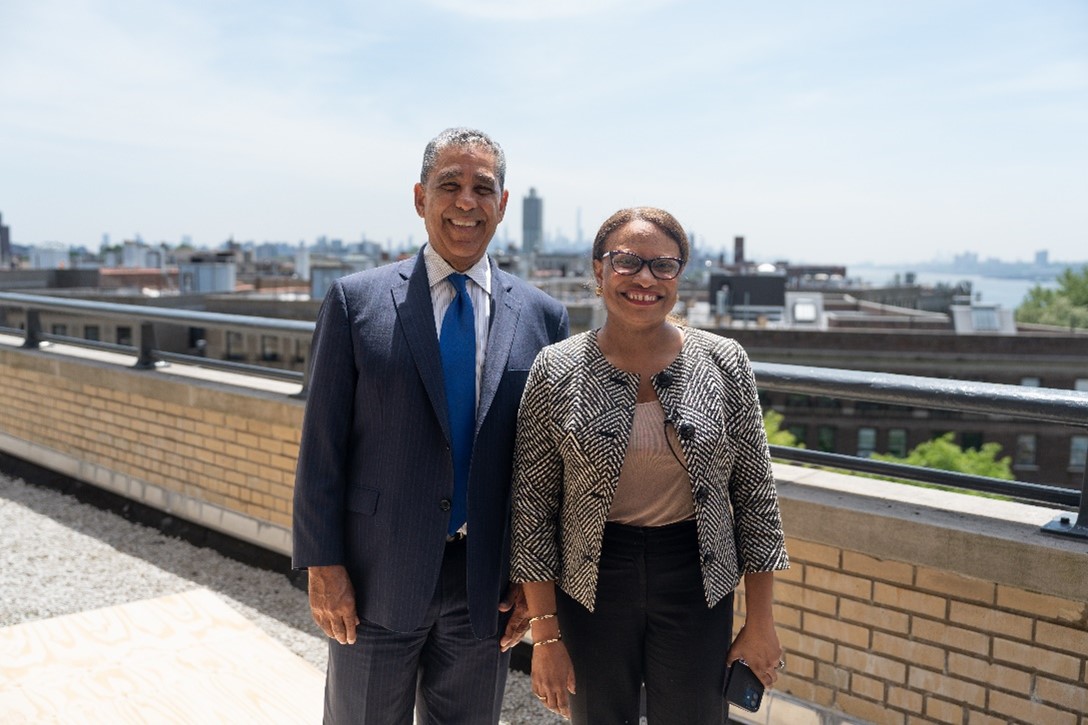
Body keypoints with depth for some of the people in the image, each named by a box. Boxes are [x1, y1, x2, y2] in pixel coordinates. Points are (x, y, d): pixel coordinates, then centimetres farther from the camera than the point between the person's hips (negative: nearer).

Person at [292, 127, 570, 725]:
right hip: (376, 576, -1)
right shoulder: (356, 301, -3)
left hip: (486, 583, 2)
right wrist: (322, 566, -7)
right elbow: (321, 445, -4)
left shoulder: (541, 317, 1)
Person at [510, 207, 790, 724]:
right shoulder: (556, 371, -8)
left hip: (695, 586, 1)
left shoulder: (724, 362, -5)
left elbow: (754, 494, 0)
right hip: (591, 586, 0)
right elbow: (533, 506, -5)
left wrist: (760, 622, 1)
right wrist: (545, 634, -5)